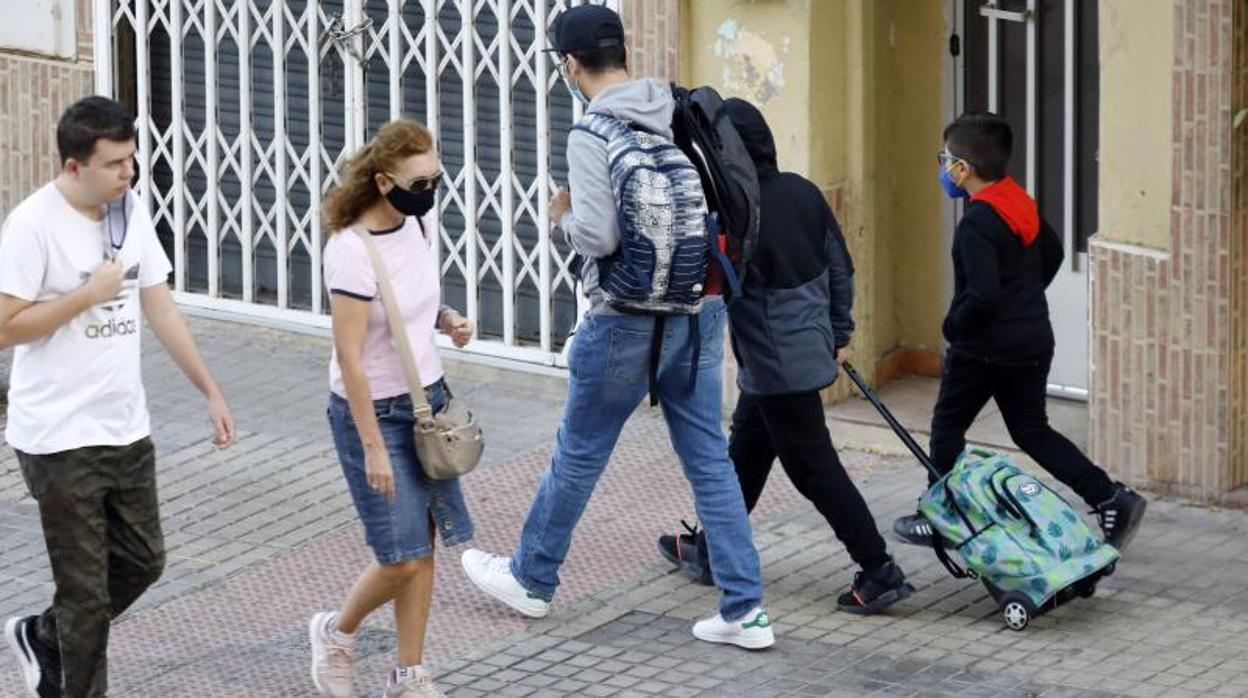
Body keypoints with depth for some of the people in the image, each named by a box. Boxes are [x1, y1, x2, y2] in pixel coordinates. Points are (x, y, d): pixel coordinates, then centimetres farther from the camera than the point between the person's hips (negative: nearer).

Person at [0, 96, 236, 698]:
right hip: (61, 440, -7)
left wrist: (211, 393, 10)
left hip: (126, 429, 7)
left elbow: (161, 311, 11)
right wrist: (89, 295, -18)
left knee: (141, 562, 16)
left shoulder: (130, 214, 5)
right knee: (87, 590, 0)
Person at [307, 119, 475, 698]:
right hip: (371, 410, -7)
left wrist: (448, 320, -2)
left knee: (423, 549, 8)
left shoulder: (420, 223, -1)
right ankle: (337, 632, 23)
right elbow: (350, 359, -21)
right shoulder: (352, 253, -23)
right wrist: (373, 448, -20)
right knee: (402, 558, -5)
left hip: (427, 400, 7)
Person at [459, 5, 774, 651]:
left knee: (578, 454, 13)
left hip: (629, 322, -5)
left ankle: (532, 579, 31)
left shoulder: (591, 136, -16)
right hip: (700, 310, 5)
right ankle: (744, 610, 6)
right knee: (709, 459, 9)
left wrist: (564, 215, -1)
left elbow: (597, 236, -21)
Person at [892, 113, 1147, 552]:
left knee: (947, 426, 9)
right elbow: (1052, 254, 21)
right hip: (1034, 341, 8)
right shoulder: (1021, 205, 6)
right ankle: (1111, 499, 3)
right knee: (1032, 432, 14)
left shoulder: (977, 224, -22)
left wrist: (954, 324, -12)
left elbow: (982, 296, -28)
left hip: (984, 347, -8)